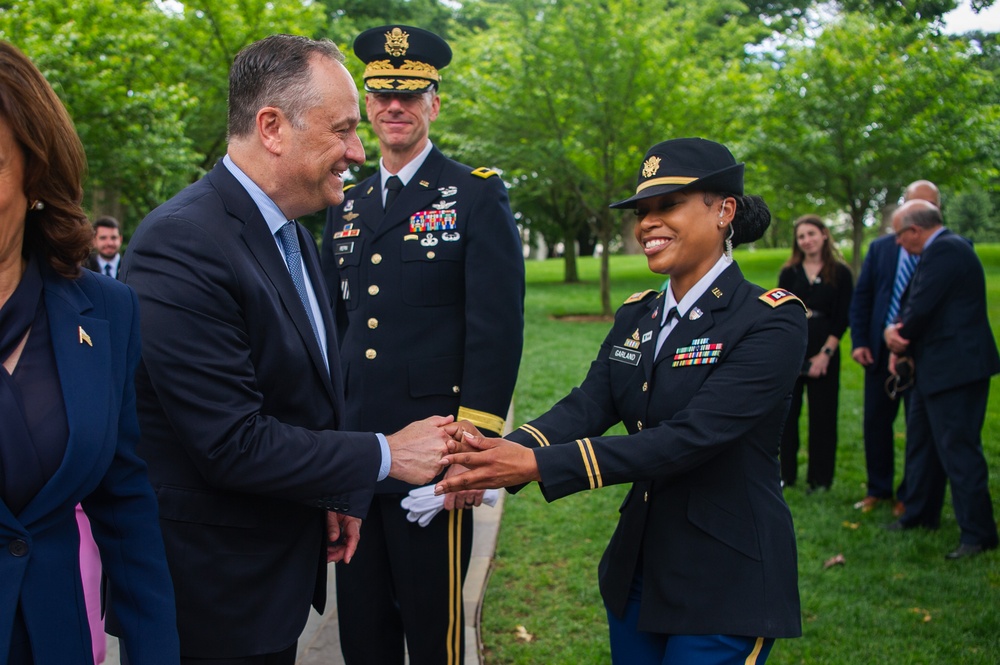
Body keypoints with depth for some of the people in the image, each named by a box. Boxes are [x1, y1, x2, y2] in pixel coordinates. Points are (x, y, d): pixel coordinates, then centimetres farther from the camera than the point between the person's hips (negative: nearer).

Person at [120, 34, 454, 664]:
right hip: (214, 584, -8)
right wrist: (384, 455, -17)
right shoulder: (182, 245, -24)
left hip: (283, 562, 8)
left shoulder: (292, 234, 7)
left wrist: (336, 493, 8)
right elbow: (232, 444, -26)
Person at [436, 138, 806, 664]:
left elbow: (692, 437, -26)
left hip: (726, 584, -6)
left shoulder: (772, 321, -16)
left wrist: (538, 465, -32)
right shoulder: (636, 316, 6)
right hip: (638, 570, 6)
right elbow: (588, 405, -7)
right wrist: (503, 451, -28)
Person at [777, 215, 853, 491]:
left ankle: (819, 478, 13)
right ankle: (786, 473, 15)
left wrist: (825, 354, -11)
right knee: (787, 412, 4)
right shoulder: (789, 272, 6)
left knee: (822, 415, 3)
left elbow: (842, 318, -3)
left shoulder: (840, 273, 1)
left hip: (824, 352, -2)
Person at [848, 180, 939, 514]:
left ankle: (908, 495, 20)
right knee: (876, 420, 11)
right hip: (880, 349, 4)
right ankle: (878, 489, 27)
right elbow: (861, 297, 9)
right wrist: (859, 342, -1)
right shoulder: (880, 247, 8)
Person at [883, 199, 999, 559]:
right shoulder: (941, 249, 15)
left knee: (958, 448, -6)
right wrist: (897, 332, -6)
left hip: (956, 368, -11)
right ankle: (921, 514, 33)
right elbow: (915, 306, 12)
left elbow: (922, 308, -22)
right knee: (921, 441, 19)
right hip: (935, 368, 11)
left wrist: (900, 337, -3)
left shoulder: (945, 250, -19)